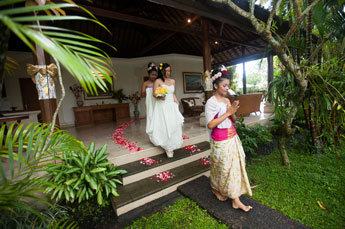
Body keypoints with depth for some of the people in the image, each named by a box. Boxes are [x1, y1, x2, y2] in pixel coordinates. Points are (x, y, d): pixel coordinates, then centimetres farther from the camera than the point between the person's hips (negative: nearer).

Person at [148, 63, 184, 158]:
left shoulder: (172, 81, 14)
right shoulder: (158, 81, -1)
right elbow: (154, 93, -4)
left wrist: (176, 101, 10)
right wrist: (159, 96, -24)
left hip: (172, 106, 5)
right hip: (162, 106, -5)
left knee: (174, 126, 2)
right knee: (164, 126, -5)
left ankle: (170, 146, 18)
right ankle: (167, 147, 8)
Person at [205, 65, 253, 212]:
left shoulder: (227, 100, 8)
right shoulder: (211, 102, -15)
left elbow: (234, 120, 11)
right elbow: (210, 124, -22)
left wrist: (233, 112, -11)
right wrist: (227, 112, -21)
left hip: (232, 138, 8)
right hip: (220, 141, -7)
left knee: (235, 165, 14)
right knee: (222, 167, 8)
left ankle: (236, 200, 31)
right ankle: (216, 189, 34)